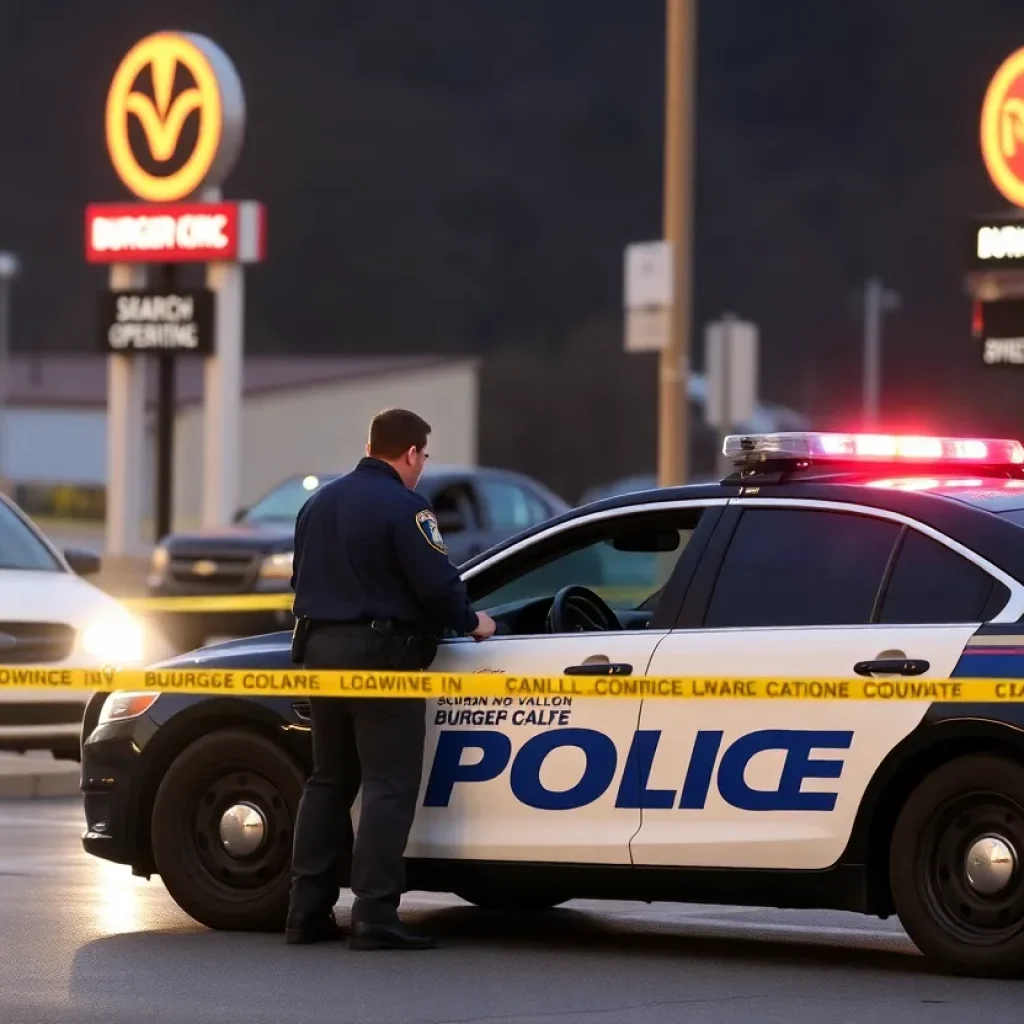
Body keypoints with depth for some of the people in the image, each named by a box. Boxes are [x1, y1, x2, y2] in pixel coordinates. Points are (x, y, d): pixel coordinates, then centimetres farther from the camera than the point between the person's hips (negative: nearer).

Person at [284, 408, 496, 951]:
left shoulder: (320, 503, 14)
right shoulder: (403, 508, -12)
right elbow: (437, 583, -17)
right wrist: (471, 623, 0)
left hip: (321, 647, 8)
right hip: (380, 654, -8)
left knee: (328, 782, 14)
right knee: (389, 786, -6)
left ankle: (308, 911, 12)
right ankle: (374, 916, -12)